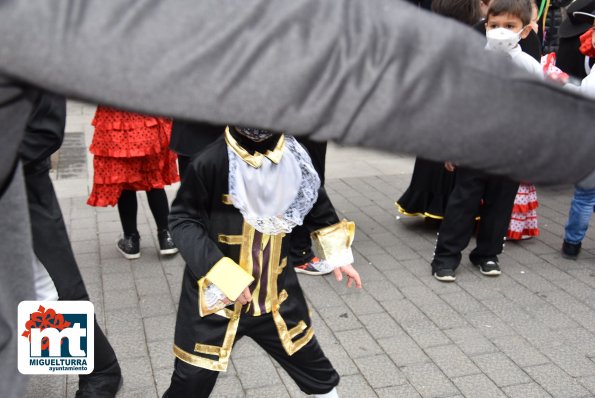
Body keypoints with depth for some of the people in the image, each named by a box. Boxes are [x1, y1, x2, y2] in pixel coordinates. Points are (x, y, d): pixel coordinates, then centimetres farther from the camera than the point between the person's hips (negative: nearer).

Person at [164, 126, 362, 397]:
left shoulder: (293, 157, -8)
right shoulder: (211, 162, -24)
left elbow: (316, 204, 10)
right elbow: (182, 220, -18)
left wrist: (339, 254, 13)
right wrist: (223, 274, -27)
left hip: (274, 293, 4)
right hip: (216, 293, -4)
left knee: (306, 355, 22)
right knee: (194, 376, 7)